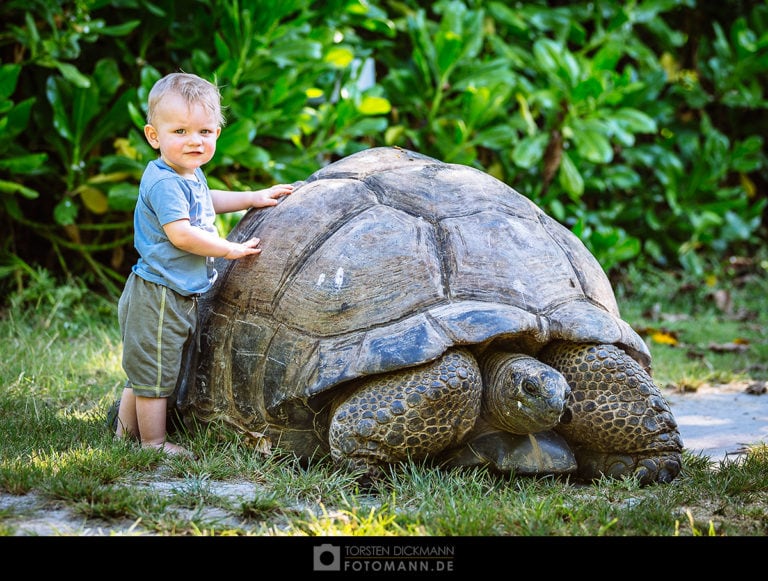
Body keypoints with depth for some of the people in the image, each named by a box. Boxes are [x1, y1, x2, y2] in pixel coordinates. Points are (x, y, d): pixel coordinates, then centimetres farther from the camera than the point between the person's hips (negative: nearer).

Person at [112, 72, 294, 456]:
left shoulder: (191, 174, 10)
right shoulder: (164, 182, -22)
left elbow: (205, 203, 33)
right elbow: (180, 233, -30)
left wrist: (253, 198, 28)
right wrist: (231, 249, -22)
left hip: (180, 295, 10)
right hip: (159, 296, -10)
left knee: (144, 369, 22)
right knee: (154, 370, 1)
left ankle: (126, 427, 35)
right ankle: (154, 443, 10)